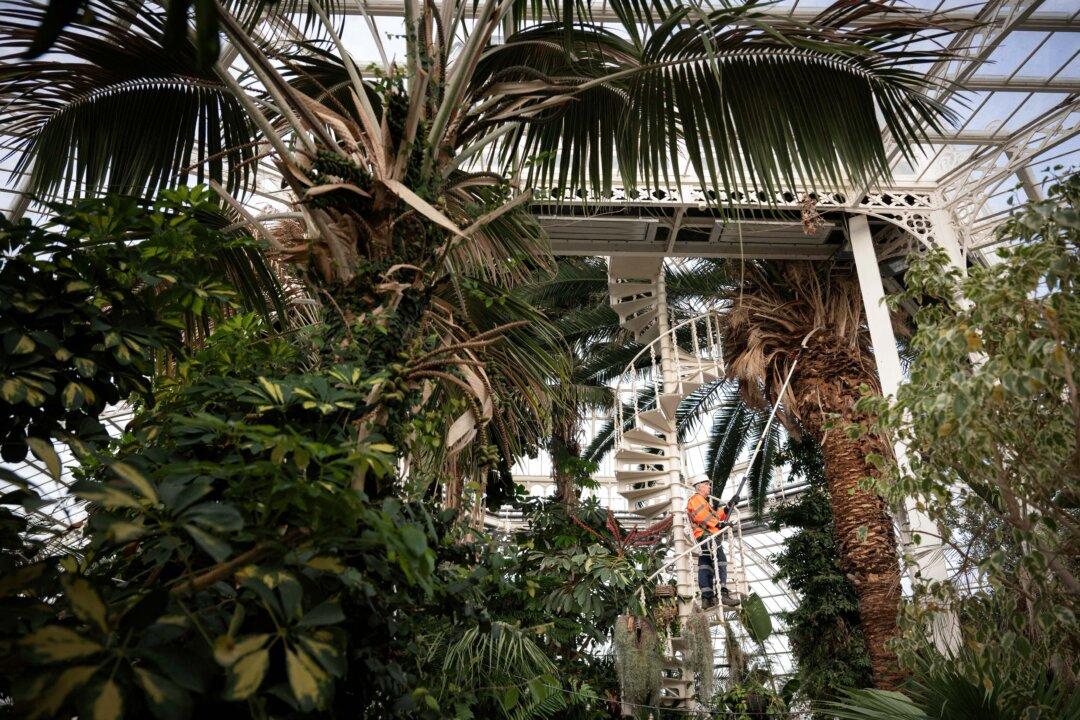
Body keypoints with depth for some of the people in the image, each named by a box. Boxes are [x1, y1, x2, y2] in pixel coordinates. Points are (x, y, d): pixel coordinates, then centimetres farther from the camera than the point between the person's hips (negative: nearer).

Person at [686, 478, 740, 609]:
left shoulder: (705, 502, 35)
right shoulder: (696, 498, 1)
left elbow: (718, 515, 27)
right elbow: (701, 515, -15)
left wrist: (730, 505, 18)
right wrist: (719, 523, -17)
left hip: (708, 537, 11)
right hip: (707, 535, -11)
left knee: (705, 566, 2)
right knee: (720, 562, -18)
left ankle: (707, 597, -1)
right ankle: (722, 592, -27)